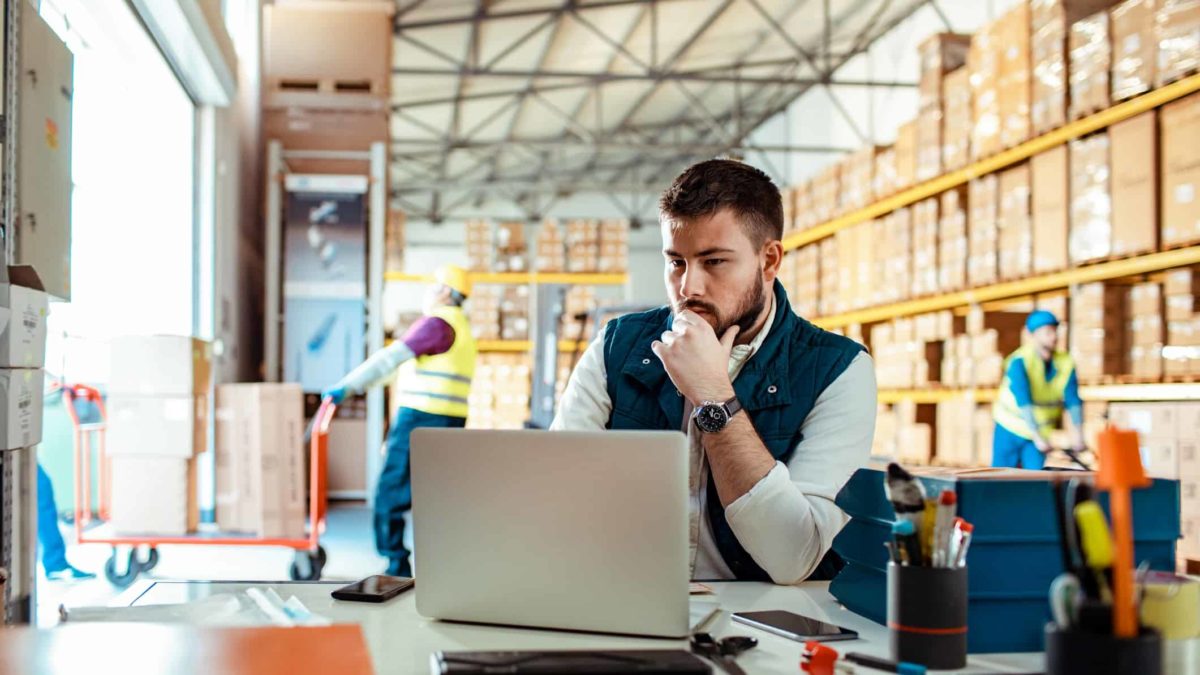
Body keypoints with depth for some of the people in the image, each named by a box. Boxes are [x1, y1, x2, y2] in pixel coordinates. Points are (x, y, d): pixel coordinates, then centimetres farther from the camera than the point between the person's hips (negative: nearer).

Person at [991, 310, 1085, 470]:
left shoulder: (1065, 363, -6)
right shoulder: (1019, 362, -20)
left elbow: (1073, 402, -11)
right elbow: (1024, 403, -29)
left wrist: (1077, 435, -24)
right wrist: (1038, 437, -37)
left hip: (1041, 432, 4)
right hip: (1010, 429, -3)